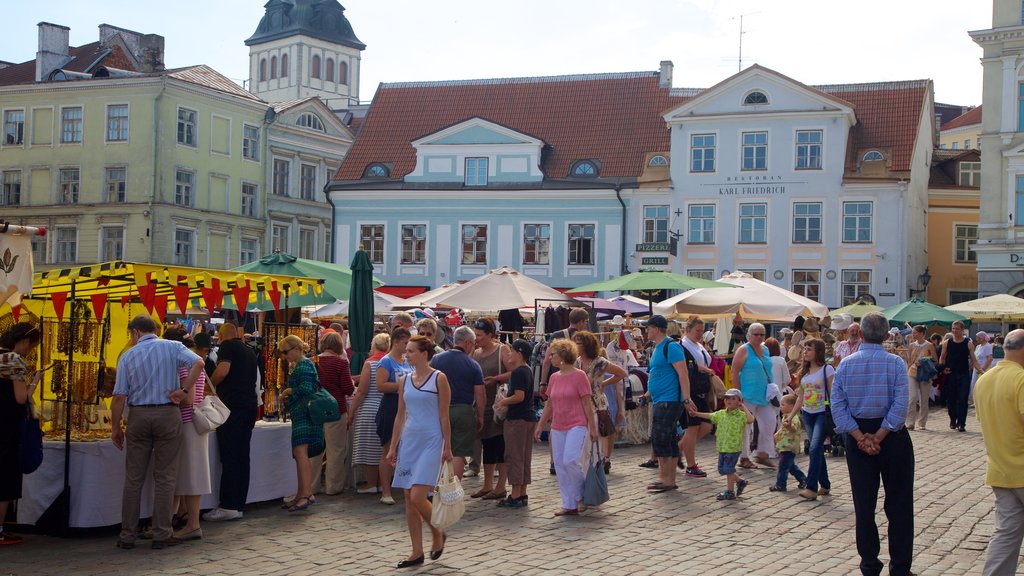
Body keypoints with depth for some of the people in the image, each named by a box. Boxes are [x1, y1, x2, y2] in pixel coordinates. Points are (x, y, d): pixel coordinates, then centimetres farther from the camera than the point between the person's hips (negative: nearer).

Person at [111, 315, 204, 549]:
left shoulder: (128, 356, 4)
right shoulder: (172, 347, 3)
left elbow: (119, 396, -1)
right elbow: (198, 363, -14)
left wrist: (115, 427, 8)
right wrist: (184, 391, -7)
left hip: (138, 416, 1)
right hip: (167, 414, -1)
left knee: (133, 479, 8)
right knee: (164, 478, 4)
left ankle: (127, 536, 11)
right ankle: (162, 535, 5)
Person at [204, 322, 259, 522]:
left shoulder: (227, 346, -2)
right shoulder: (250, 352, 21)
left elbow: (223, 370, -18)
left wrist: (209, 385, 0)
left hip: (232, 406, -8)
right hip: (250, 406, 8)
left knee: (229, 458, -6)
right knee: (243, 457, 8)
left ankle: (228, 506, -7)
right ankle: (238, 506, 10)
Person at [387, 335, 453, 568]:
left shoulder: (439, 379, -5)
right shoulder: (404, 380, 9)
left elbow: (444, 416, -5)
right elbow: (401, 415, 14)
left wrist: (447, 448, -7)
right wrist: (393, 447, 13)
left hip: (431, 442, -6)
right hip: (409, 440, 6)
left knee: (417, 497, -14)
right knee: (408, 499, 5)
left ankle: (438, 534, 12)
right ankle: (417, 552, 13)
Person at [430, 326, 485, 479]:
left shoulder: (436, 359, 3)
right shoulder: (473, 365, -5)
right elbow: (480, 393, -5)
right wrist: (480, 416, 5)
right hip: (463, 411, -3)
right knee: (459, 453, 2)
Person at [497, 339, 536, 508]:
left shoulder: (518, 372, -16)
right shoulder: (528, 371, 14)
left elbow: (519, 396, -24)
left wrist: (504, 401, -10)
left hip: (517, 419, -9)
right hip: (529, 417, 10)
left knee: (514, 457, -4)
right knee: (525, 457, 12)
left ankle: (515, 496, -2)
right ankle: (523, 494, 17)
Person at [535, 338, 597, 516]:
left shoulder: (579, 375, -6)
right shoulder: (554, 377, 11)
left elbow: (587, 403, -7)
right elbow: (549, 404, 18)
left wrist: (592, 428, -9)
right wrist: (540, 426, 15)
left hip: (577, 425, -7)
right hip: (557, 428, 7)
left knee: (570, 461, -19)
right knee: (560, 465, 5)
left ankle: (581, 496, 4)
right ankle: (569, 505, 12)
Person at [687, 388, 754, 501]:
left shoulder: (741, 415, -10)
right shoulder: (721, 414, 9)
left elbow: (751, 420, -27)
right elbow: (709, 416, 22)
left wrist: (744, 408, -19)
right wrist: (696, 413, 24)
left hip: (733, 448, -7)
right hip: (722, 447, 7)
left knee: (728, 469, -3)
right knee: (722, 469, 13)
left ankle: (730, 491, 9)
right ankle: (739, 481, 31)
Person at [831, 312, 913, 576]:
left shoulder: (845, 364, -2)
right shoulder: (895, 363, -9)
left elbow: (838, 406, -7)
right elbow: (900, 406, -17)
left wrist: (861, 437, -10)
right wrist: (878, 437, -14)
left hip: (857, 436, 2)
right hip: (892, 435, -2)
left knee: (864, 504, 9)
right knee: (898, 504, 6)